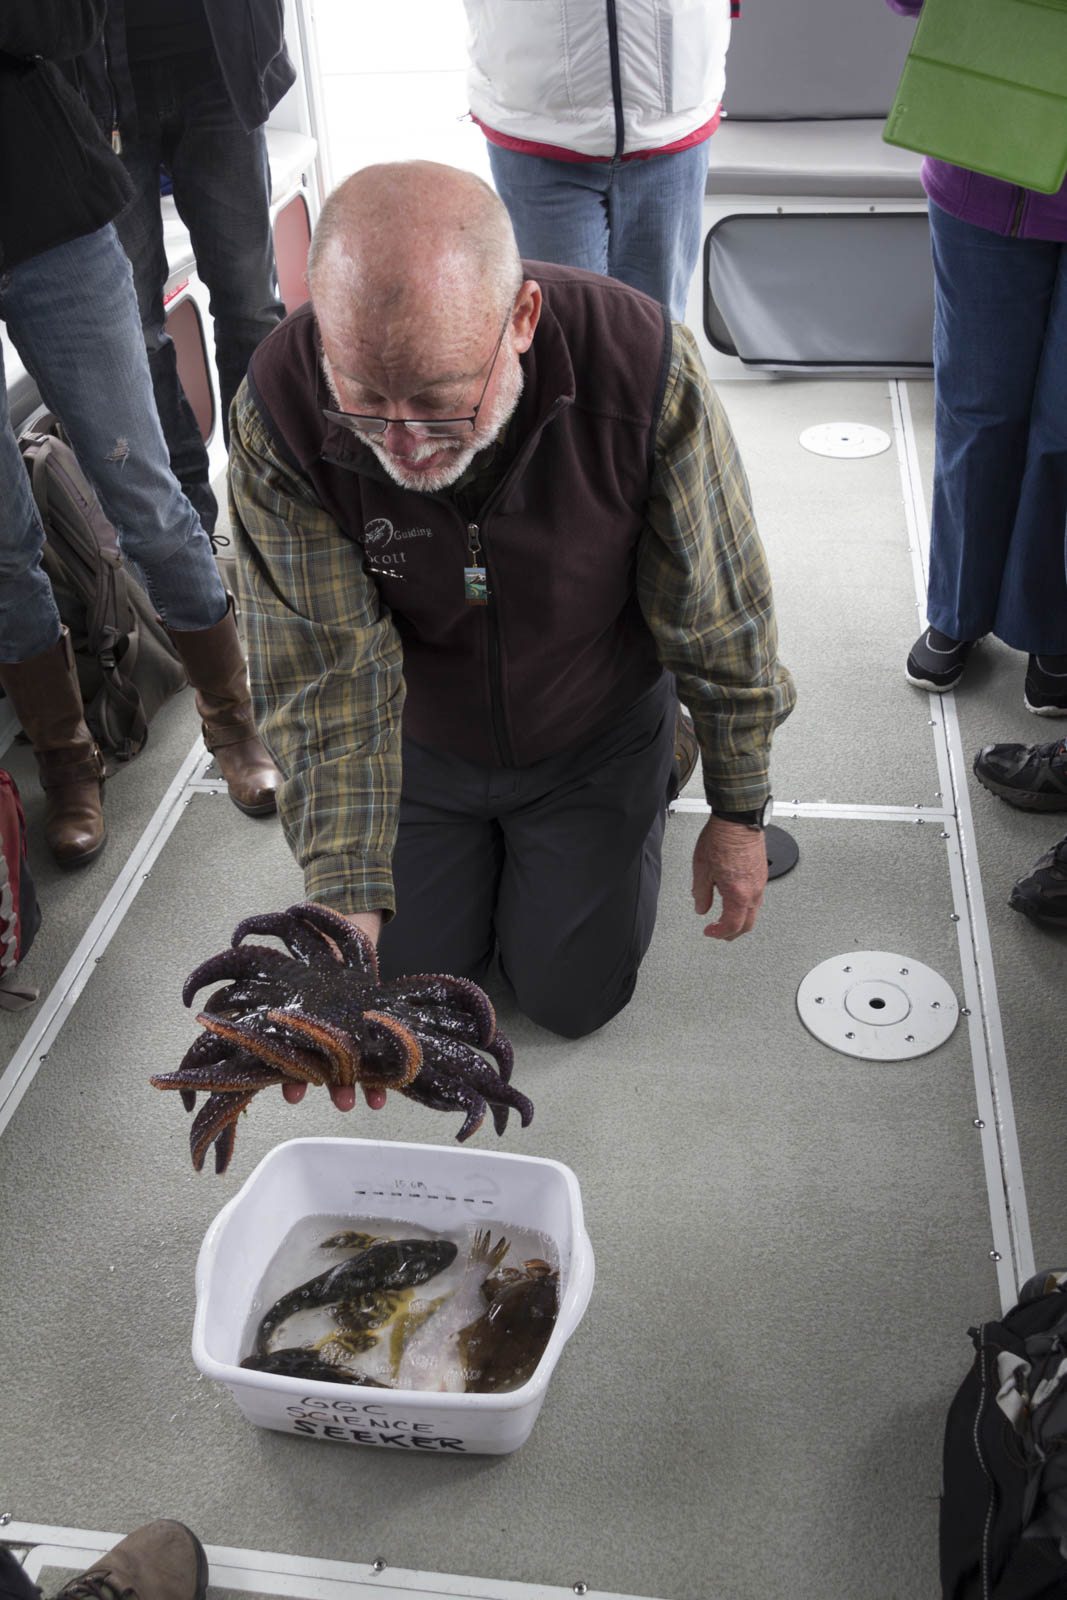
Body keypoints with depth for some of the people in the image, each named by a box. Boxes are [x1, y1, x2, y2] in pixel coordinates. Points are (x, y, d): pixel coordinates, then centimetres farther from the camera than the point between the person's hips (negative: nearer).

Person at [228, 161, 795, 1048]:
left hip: (594, 736, -1)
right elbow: (327, 681, -26)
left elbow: (723, 620, -19)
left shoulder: (645, 370, -34)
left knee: (574, 994, 10)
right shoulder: (279, 413, -31)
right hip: (419, 740, 2)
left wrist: (738, 816, -8)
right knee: (414, 973, 13)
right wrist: (347, 912, -35)